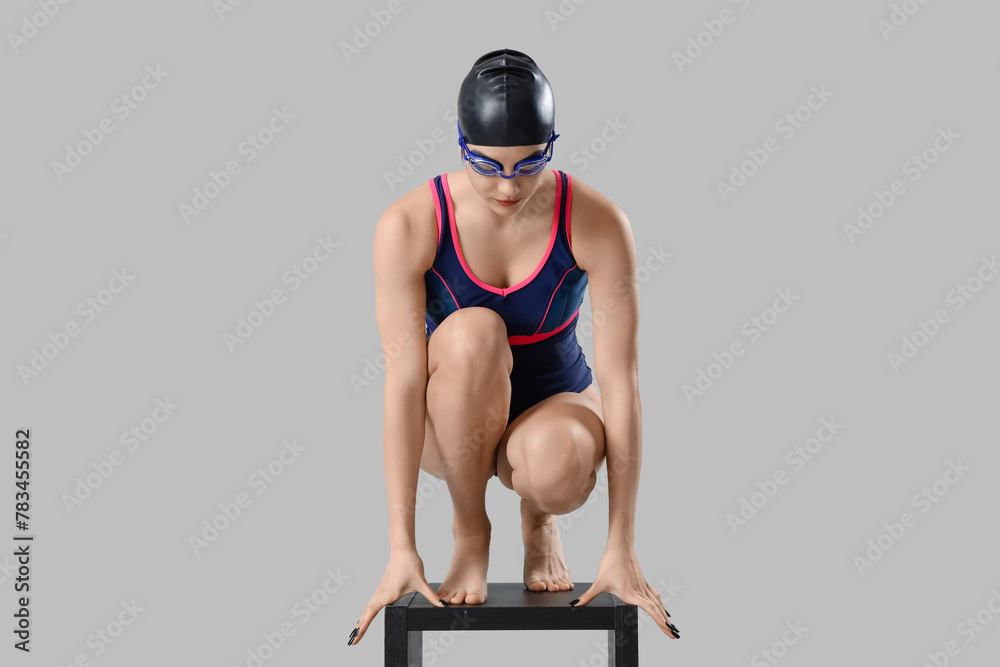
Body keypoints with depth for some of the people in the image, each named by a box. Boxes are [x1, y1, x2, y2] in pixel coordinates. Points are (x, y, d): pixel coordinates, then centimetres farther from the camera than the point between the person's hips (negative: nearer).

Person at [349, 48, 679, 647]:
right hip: (449, 423, 1)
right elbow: (403, 380, -25)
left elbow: (620, 381, -22)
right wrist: (402, 548, -28)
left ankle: (540, 519, 1)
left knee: (558, 464, -38)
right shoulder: (409, 225, -23)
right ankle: (470, 530, -12)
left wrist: (621, 550, -24)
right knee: (472, 332, -35)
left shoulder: (598, 223, -22)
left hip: (555, 403, 0)